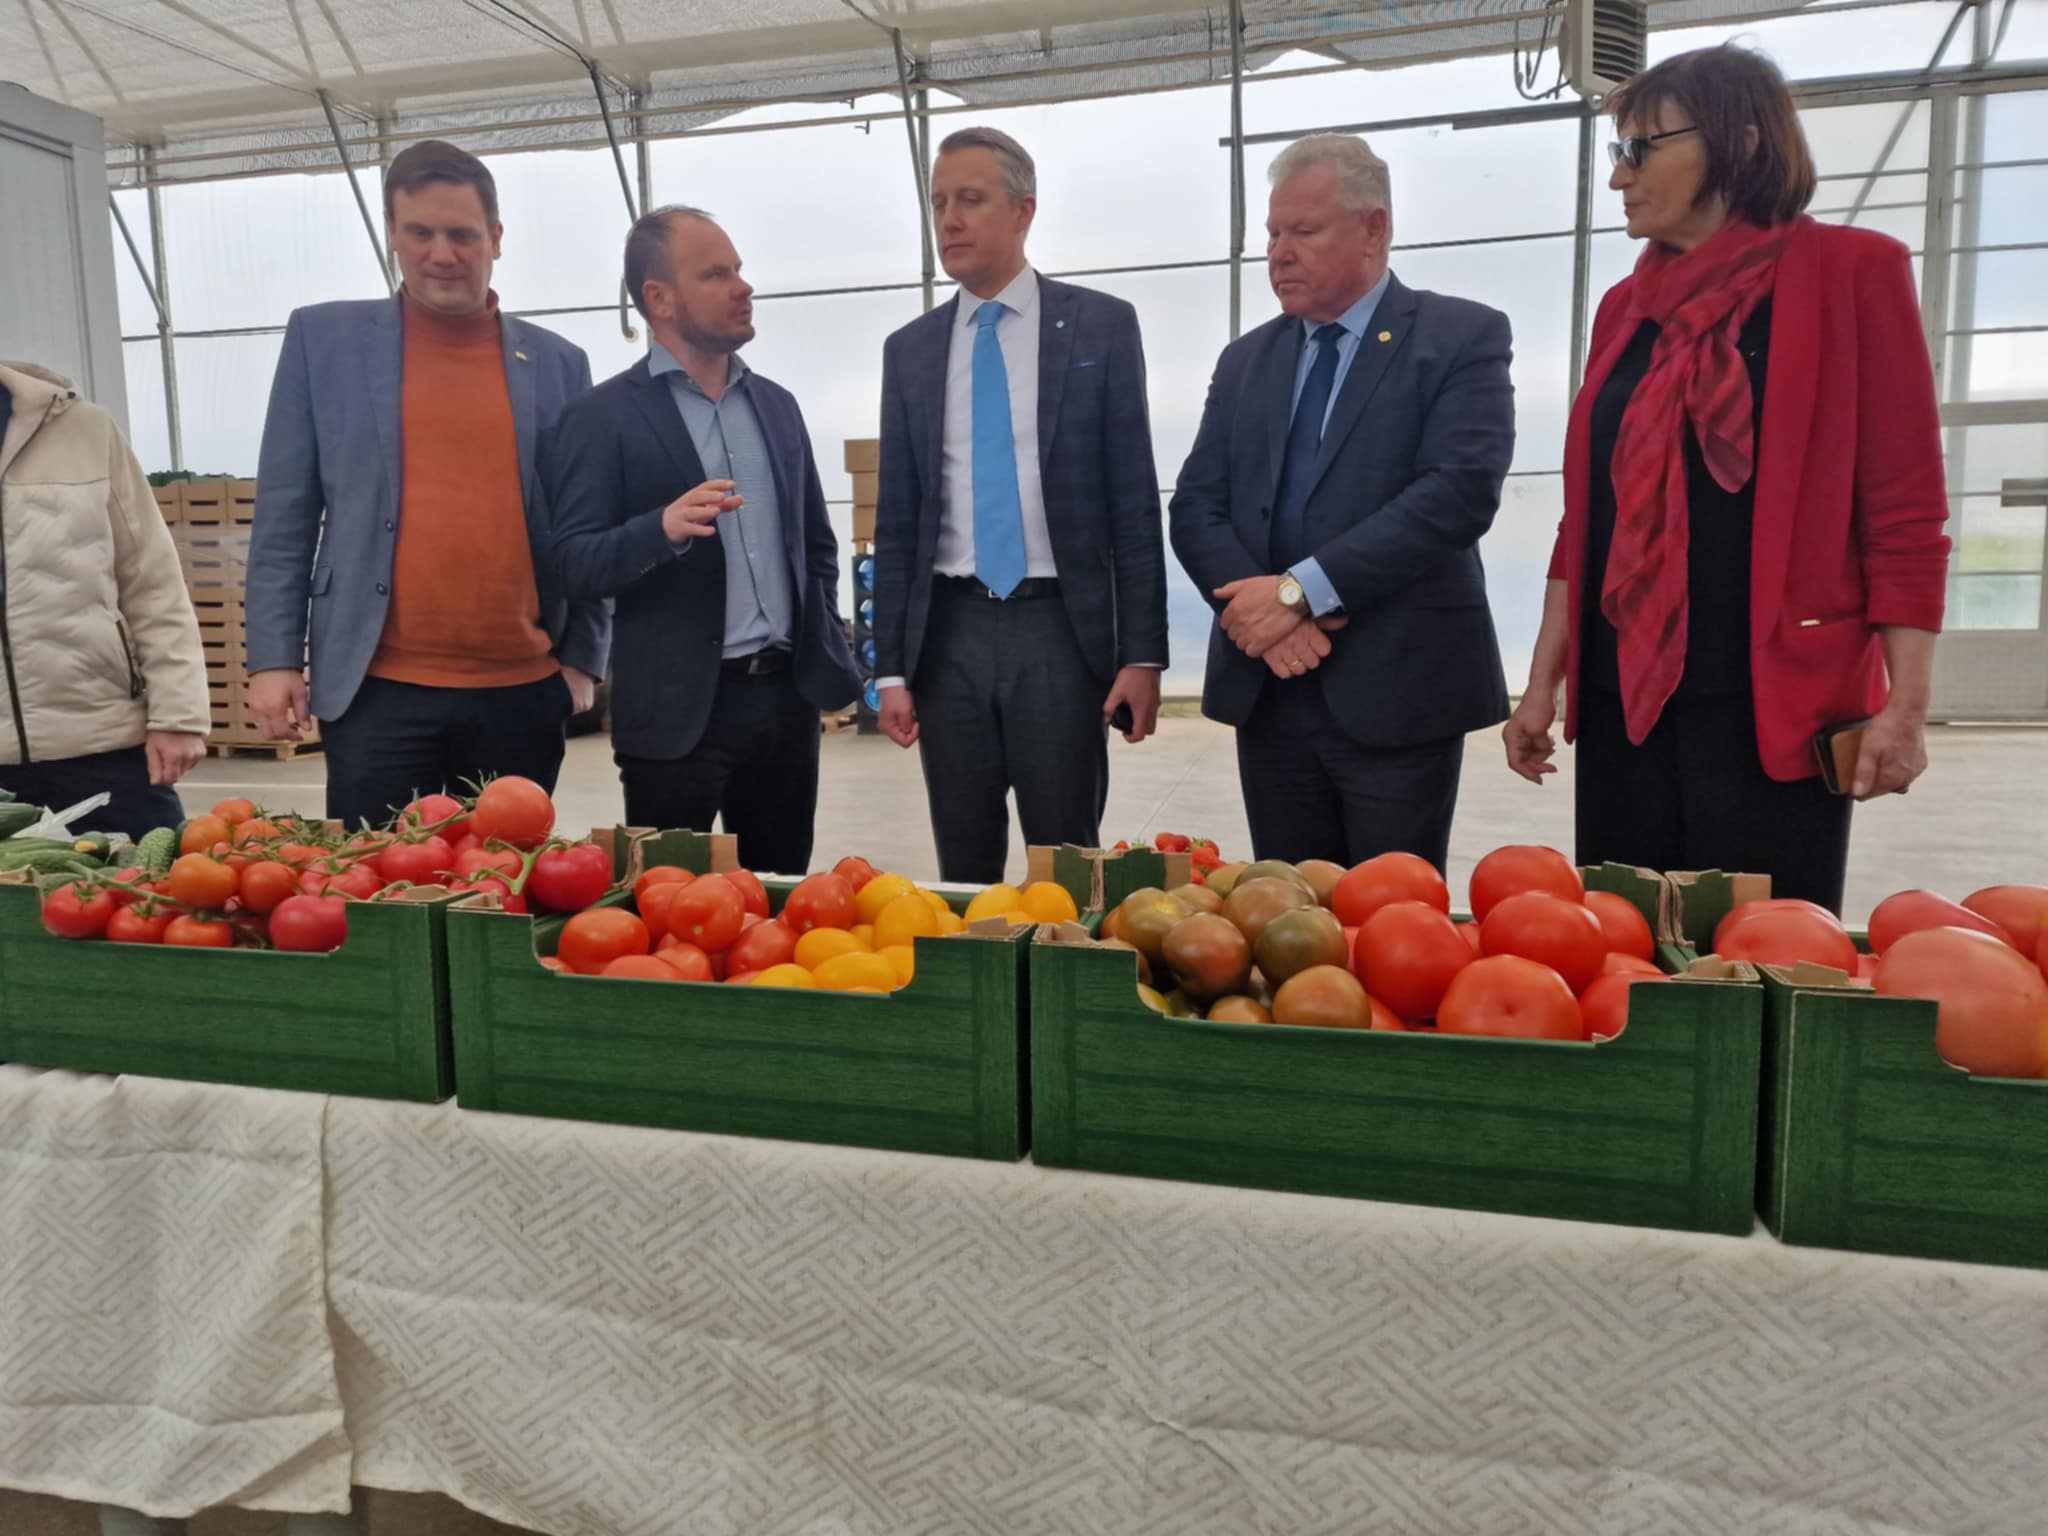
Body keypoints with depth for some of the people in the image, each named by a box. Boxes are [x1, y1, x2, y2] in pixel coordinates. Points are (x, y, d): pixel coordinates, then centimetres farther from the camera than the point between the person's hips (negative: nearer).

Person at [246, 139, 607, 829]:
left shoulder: (558, 362, 7)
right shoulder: (324, 338, 5)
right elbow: (284, 513, 4)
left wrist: (583, 656, 5)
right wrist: (274, 657, -1)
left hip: (524, 693, 2)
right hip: (379, 691, -1)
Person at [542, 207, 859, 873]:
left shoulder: (776, 404, 13)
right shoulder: (602, 417, -4)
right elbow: (573, 564, -9)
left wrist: (827, 651, 10)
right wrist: (664, 528, -27)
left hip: (788, 695, 5)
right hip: (678, 708, -5)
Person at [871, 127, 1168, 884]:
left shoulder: (1101, 325, 1)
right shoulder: (909, 350, 9)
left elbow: (1133, 501, -2)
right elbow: (896, 522, 9)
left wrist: (1143, 652, -7)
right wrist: (892, 668, 5)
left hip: (1061, 630, -3)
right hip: (949, 633, 3)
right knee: (963, 870, 10)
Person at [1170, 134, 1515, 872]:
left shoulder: (1462, 337, -1)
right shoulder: (1245, 360, 14)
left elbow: (1461, 492, -15)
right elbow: (1194, 509, 7)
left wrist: (1301, 590, -18)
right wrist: (1261, 609, -12)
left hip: (1397, 690, -4)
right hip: (1267, 692, 4)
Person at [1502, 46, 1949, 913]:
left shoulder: (1849, 272, -1)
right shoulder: (1626, 307, 13)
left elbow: (1905, 509, -5)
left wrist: (1905, 702, -11)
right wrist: (1543, 683, 11)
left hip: (1772, 699, -5)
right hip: (1624, 696, 5)